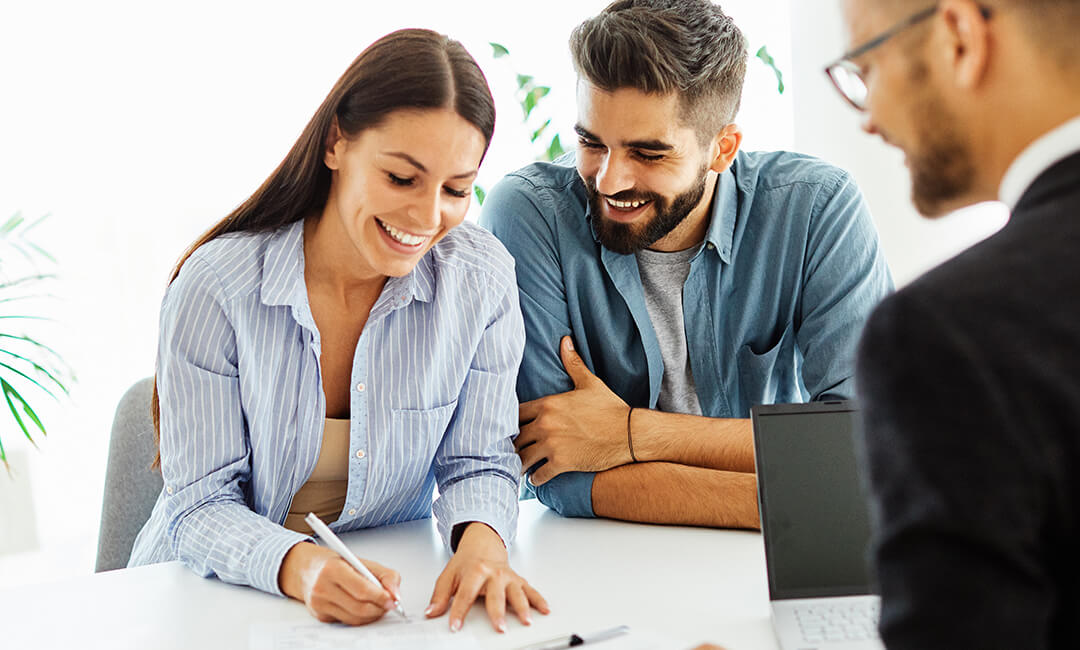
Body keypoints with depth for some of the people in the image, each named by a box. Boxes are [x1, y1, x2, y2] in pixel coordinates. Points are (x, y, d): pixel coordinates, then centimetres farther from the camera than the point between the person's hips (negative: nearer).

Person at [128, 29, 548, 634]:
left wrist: (481, 539, -24)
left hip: (388, 597, 3)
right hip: (220, 596, -2)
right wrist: (297, 566, -32)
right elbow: (200, 505, -12)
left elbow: (477, 464, -1)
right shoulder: (216, 286, -14)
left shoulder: (483, 278, -8)